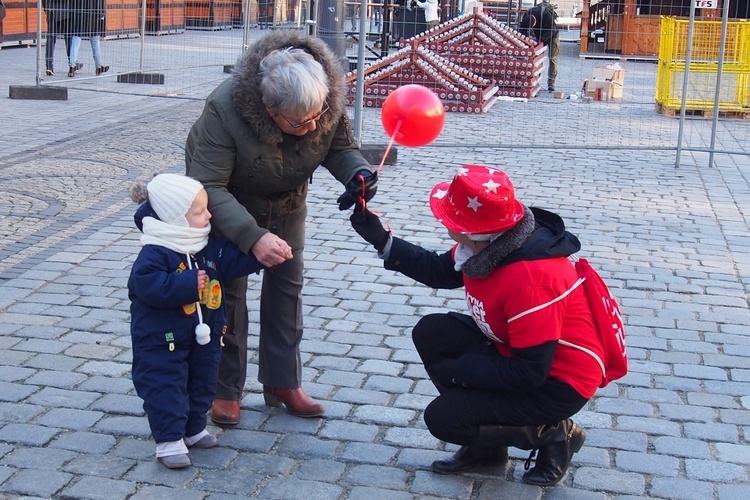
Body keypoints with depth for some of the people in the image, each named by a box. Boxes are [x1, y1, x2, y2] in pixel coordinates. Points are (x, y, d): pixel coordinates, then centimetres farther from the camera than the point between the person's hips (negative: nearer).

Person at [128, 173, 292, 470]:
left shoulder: (211, 245, 1)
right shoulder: (155, 253, -22)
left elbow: (236, 260, 8)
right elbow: (149, 286, -32)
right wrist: (189, 284, -32)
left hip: (204, 335, 7)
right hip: (161, 340, -7)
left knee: (202, 384, 19)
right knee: (166, 389, -1)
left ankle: (194, 429, 36)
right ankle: (169, 440, 9)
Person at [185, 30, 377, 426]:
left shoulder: (328, 99, -29)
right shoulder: (224, 110, -41)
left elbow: (341, 146, -10)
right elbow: (209, 186, -39)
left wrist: (358, 172, -33)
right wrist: (251, 236, -50)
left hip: (287, 202, 4)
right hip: (229, 200, -4)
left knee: (287, 284, 8)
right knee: (228, 290, 0)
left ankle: (282, 383, 22)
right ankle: (225, 390, 15)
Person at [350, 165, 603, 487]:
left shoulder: (530, 278, -34)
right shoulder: (490, 242, -8)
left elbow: (529, 373, -29)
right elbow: (441, 272, 11)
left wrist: (457, 371, -17)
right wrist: (382, 241, 1)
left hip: (559, 382, -9)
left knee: (443, 419, -13)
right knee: (431, 333, 0)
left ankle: (553, 434, 4)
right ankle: (485, 445, 12)